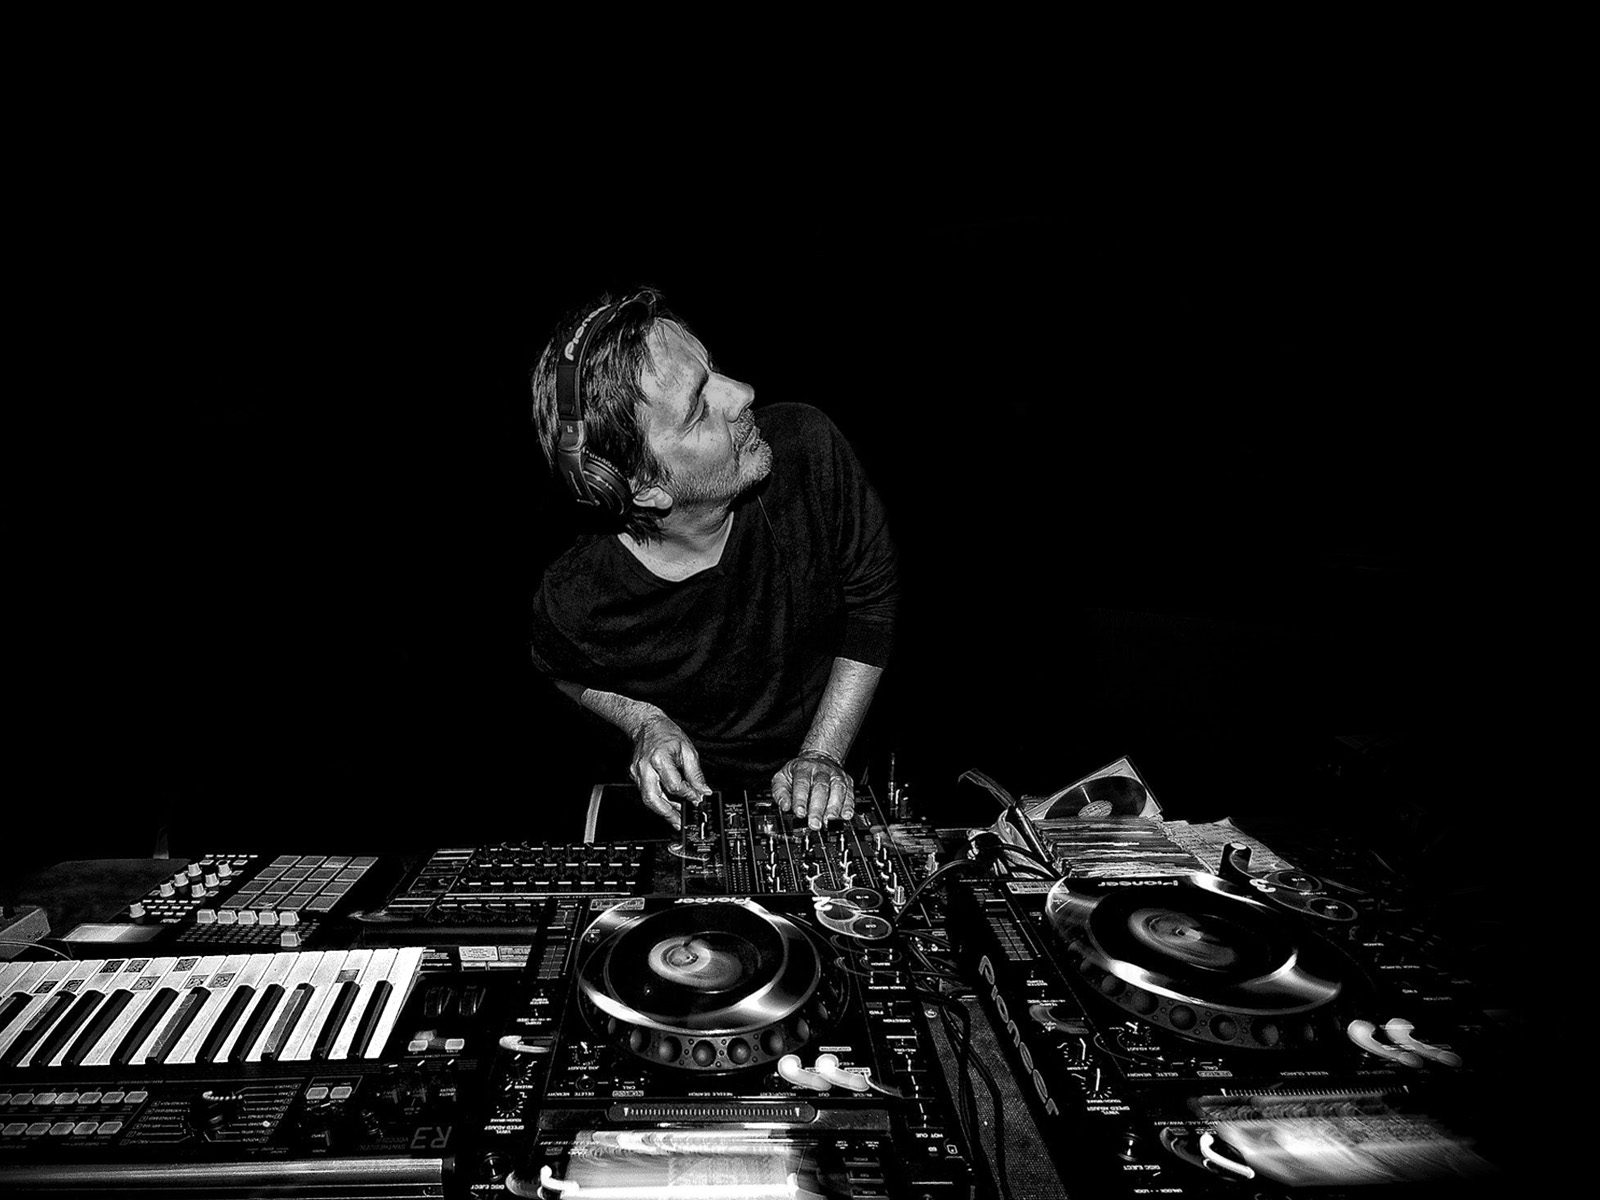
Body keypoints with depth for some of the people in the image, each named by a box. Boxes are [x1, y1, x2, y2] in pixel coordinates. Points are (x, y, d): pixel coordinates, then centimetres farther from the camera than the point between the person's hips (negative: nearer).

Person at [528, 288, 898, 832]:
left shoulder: (806, 446, -22)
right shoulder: (575, 600, -24)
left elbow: (873, 596, -7)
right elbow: (562, 670, 4)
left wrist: (824, 753, -12)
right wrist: (644, 721, -15)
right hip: (699, 797, 0)